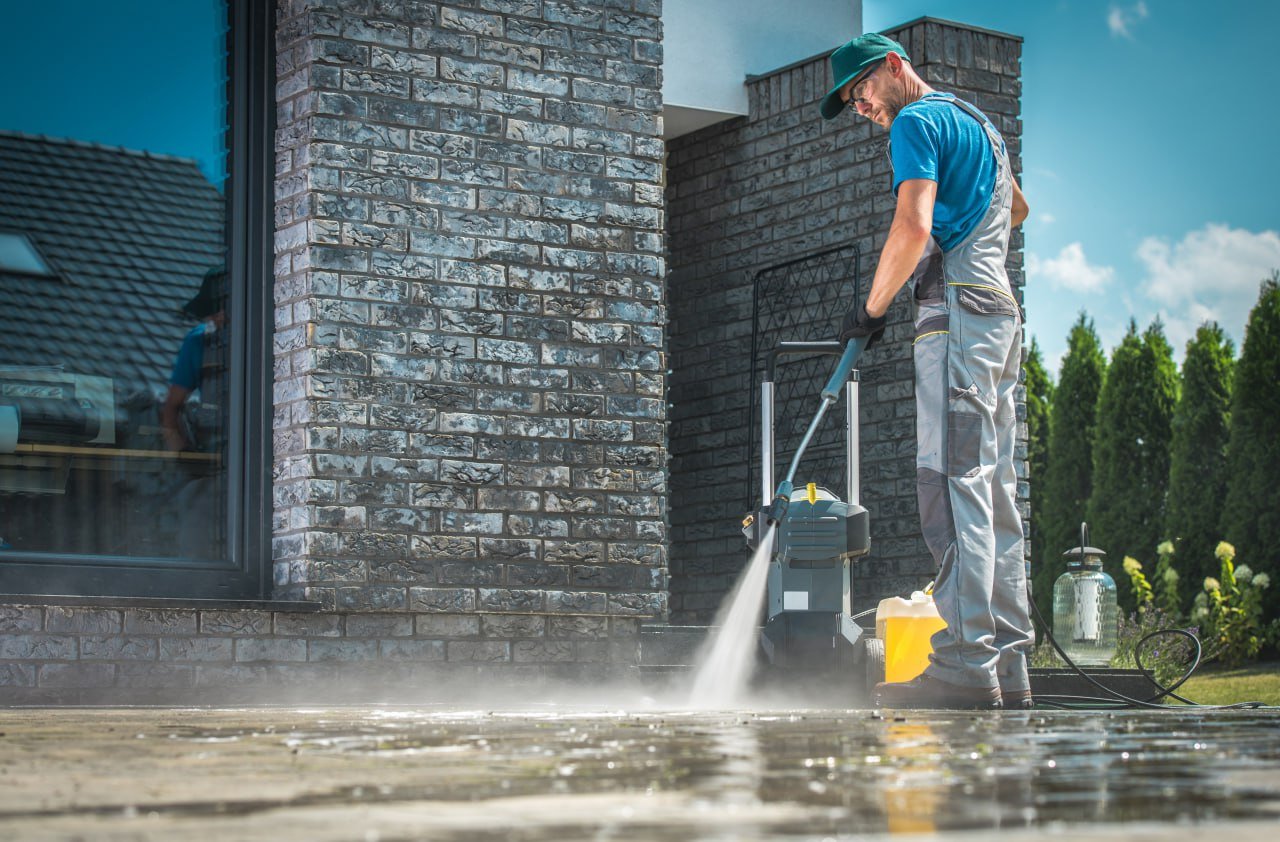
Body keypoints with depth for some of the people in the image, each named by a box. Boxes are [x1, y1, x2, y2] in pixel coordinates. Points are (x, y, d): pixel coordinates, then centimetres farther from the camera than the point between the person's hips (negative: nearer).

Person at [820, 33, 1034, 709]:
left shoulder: (918, 121, -3)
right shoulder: (976, 122, 27)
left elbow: (913, 228, -16)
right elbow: (1017, 209, 45)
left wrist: (872, 307, -5)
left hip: (957, 310, -10)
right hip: (1001, 313, 10)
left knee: (954, 483, -16)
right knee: (994, 492, 6)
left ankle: (966, 665, -22)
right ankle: (1008, 666, 3)